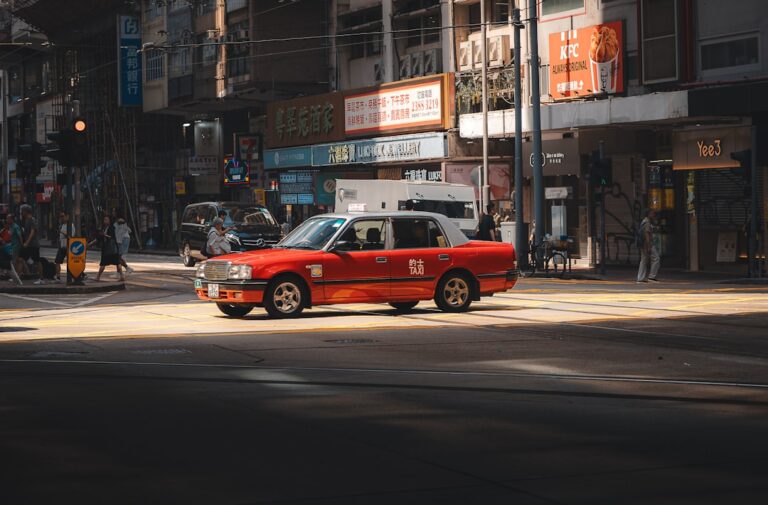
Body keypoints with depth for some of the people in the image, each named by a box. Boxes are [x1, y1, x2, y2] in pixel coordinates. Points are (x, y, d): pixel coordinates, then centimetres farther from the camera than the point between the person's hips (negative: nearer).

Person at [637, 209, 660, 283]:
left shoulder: (644, 222, 18)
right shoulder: (647, 223, -14)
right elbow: (647, 235, -21)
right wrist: (649, 247, -24)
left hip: (643, 245, 10)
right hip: (648, 244, -10)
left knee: (644, 261, 10)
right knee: (656, 259, -6)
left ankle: (641, 278, 8)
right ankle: (652, 276, -8)